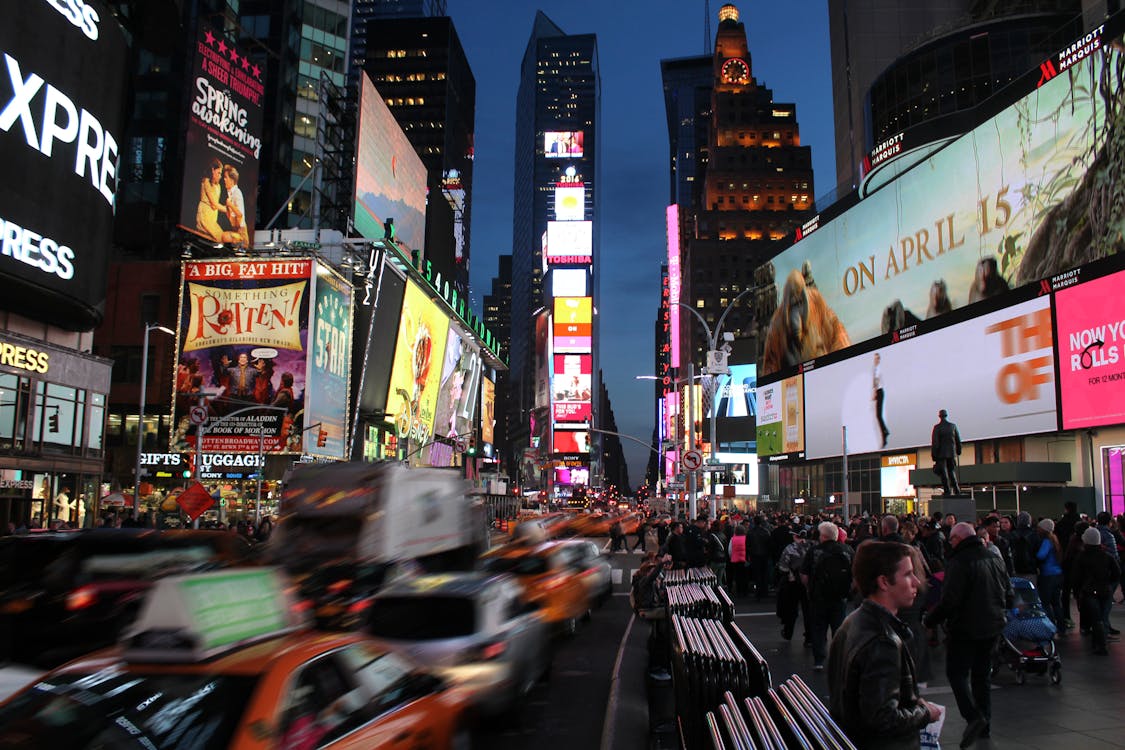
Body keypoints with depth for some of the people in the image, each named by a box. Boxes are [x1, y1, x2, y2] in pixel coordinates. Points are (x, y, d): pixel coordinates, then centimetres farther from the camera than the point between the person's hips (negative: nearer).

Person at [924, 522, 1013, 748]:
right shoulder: (995, 559, 6)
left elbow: (949, 601, -22)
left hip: (966, 629, -8)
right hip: (992, 627, 8)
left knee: (957, 672, 1)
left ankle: (973, 716, -15)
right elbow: (1009, 596, 14)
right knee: (982, 674, 17)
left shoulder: (959, 562, -19)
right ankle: (985, 724, 22)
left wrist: (930, 620, -10)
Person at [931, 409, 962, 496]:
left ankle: (947, 491, -4)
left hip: (941, 453, -4)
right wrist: (958, 451, 21)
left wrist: (933, 455, -6)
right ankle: (956, 490, 8)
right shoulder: (953, 426, 2)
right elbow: (958, 440, 8)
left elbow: (934, 442, -11)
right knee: (952, 471, 14)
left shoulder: (937, 427, -9)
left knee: (944, 473, 0)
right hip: (951, 453, 4)